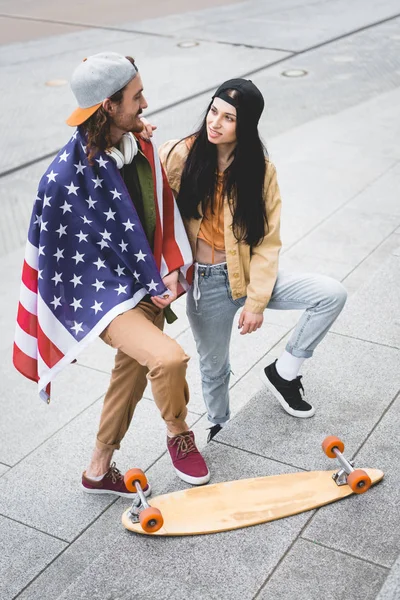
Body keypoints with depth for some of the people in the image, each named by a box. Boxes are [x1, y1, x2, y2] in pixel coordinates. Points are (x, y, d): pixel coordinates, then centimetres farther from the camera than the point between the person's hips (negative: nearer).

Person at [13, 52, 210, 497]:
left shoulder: (141, 147, -3)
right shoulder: (66, 175, -24)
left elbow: (163, 212, 8)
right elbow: (54, 253, -15)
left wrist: (171, 271, -6)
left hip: (147, 285, 8)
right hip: (100, 295, -8)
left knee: (132, 373, 19)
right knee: (169, 358, -27)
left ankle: (99, 471, 41)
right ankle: (179, 435, 7)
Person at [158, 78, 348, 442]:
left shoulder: (260, 169, -6)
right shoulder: (180, 156, -11)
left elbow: (267, 241, -6)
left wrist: (256, 300, -12)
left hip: (249, 274, 2)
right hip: (205, 281, -2)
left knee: (332, 294, -13)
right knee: (214, 367, 11)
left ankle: (283, 372, 7)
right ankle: (220, 427, 43)